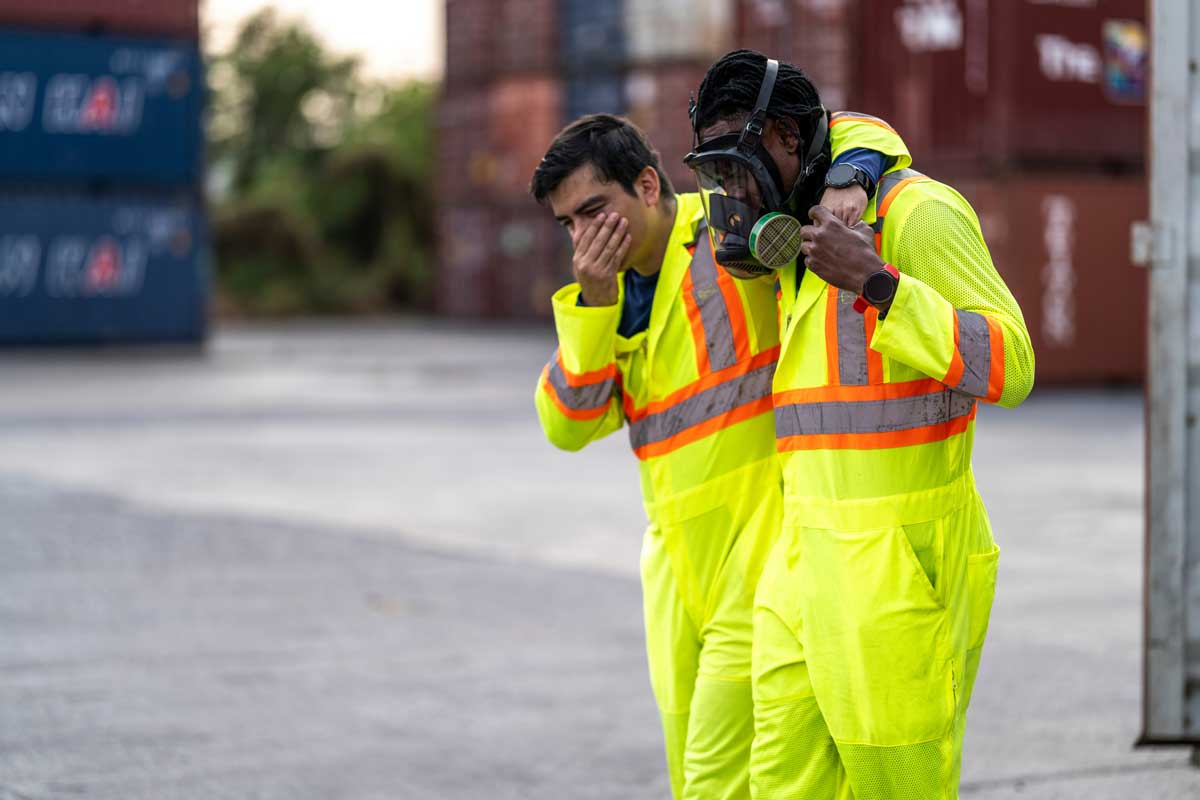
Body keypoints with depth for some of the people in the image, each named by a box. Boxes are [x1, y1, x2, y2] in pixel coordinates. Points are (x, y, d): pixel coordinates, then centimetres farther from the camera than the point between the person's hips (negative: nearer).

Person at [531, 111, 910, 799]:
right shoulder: (612, 293, 14)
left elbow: (862, 133, -6)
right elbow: (569, 424, 3)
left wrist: (847, 185, -28)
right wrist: (593, 304, -7)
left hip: (763, 538, -8)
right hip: (677, 558, 8)